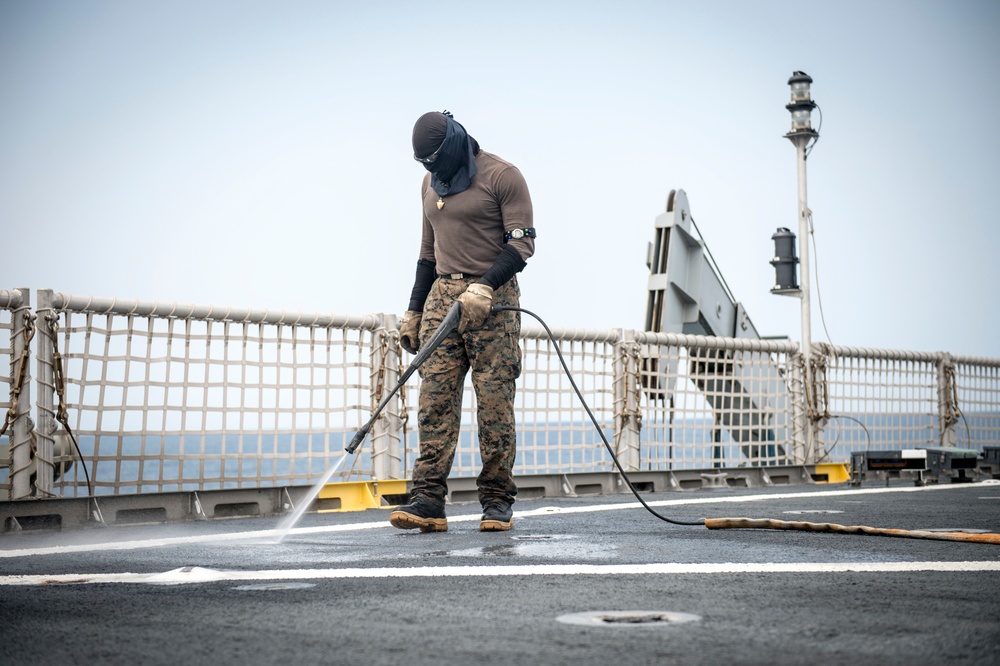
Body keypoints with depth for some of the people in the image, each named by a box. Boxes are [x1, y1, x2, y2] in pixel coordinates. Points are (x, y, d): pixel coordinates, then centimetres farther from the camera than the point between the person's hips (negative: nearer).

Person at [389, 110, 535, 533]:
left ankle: (497, 502, 3)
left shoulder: (502, 176, -3)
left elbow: (521, 244, -9)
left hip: (492, 301, -5)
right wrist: (414, 312, 20)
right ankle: (428, 502, -7)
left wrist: (485, 287, -22)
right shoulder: (432, 182, 18)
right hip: (442, 297, 6)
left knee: (494, 404, -6)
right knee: (434, 403, -5)